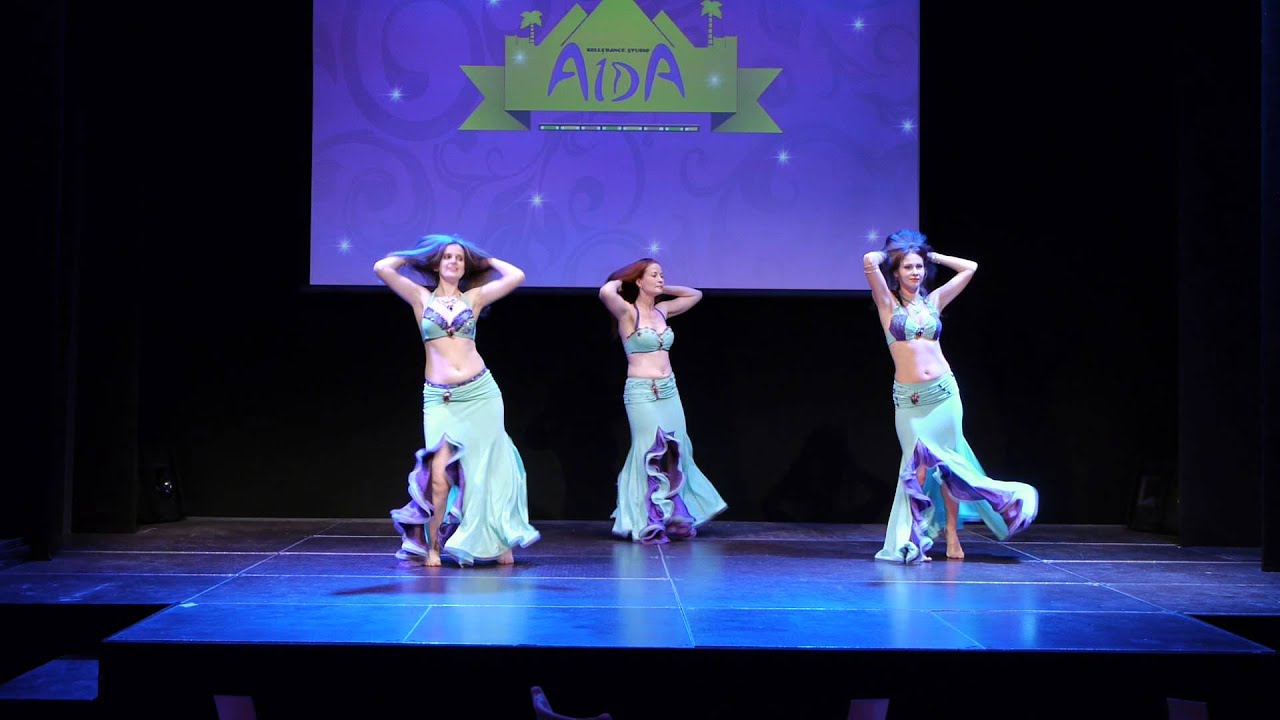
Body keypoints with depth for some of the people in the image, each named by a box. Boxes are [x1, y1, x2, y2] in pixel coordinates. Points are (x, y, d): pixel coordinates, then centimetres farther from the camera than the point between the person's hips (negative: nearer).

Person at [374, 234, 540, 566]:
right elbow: (382, 268, -1)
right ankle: (431, 545, 6)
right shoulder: (421, 297, 8)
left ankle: (498, 542, 16)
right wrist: (415, 254, 14)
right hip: (440, 398, -1)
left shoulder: (474, 297, 10)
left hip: (481, 392, 1)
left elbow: (516, 276, 5)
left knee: (485, 468, 6)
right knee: (439, 475, -10)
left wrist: (484, 258, 17)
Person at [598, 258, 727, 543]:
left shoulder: (662, 311, 12)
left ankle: (674, 517, 18)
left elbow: (695, 295, 25)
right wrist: (620, 282, -6)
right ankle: (648, 524, 8)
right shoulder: (627, 312, -7)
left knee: (675, 454, 8)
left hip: (669, 391, 6)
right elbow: (606, 292, -27)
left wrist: (662, 289, 16)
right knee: (651, 455, -2)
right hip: (641, 392, -6)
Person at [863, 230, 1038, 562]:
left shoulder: (933, 301, 10)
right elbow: (869, 262, -12)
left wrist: (932, 255, 19)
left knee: (947, 463, 7)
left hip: (944, 393, 3)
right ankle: (913, 538, 10)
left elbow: (969, 268, 17)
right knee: (919, 465, -2)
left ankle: (952, 534, 16)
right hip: (909, 400, -3)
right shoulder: (888, 303, 1)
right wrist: (887, 255, 7)